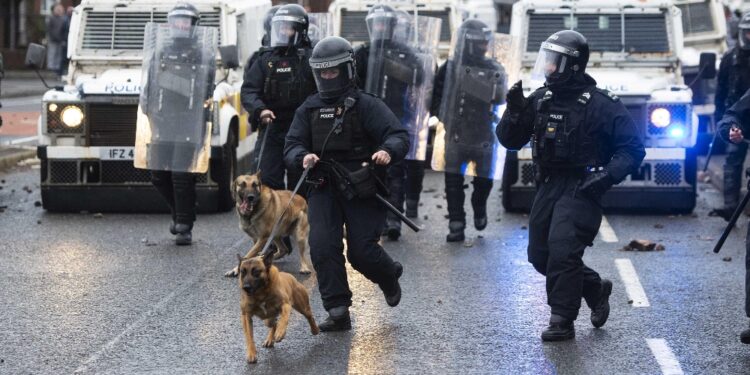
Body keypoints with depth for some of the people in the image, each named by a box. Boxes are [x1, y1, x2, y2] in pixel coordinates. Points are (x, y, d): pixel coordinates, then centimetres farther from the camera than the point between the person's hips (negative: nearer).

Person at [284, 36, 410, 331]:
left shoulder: (366, 105, -4)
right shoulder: (309, 109, 10)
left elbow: (400, 136, -13)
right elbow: (291, 147, 5)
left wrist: (388, 151, -36)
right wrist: (303, 157, -19)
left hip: (363, 189, -3)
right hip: (324, 189, 3)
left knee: (361, 251, -5)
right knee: (322, 246, -14)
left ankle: (389, 277, 31)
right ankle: (338, 312, -7)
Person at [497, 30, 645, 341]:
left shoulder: (599, 104, -11)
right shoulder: (540, 99, 7)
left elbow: (633, 148, -9)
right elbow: (509, 141, 10)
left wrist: (607, 176, -22)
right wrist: (515, 111, -8)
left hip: (581, 188, -7)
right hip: (548, 185, 7)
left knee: (562, 250, -19)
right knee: (540, 255, 9)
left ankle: (562, 320, -7)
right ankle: (596, 289, 29)